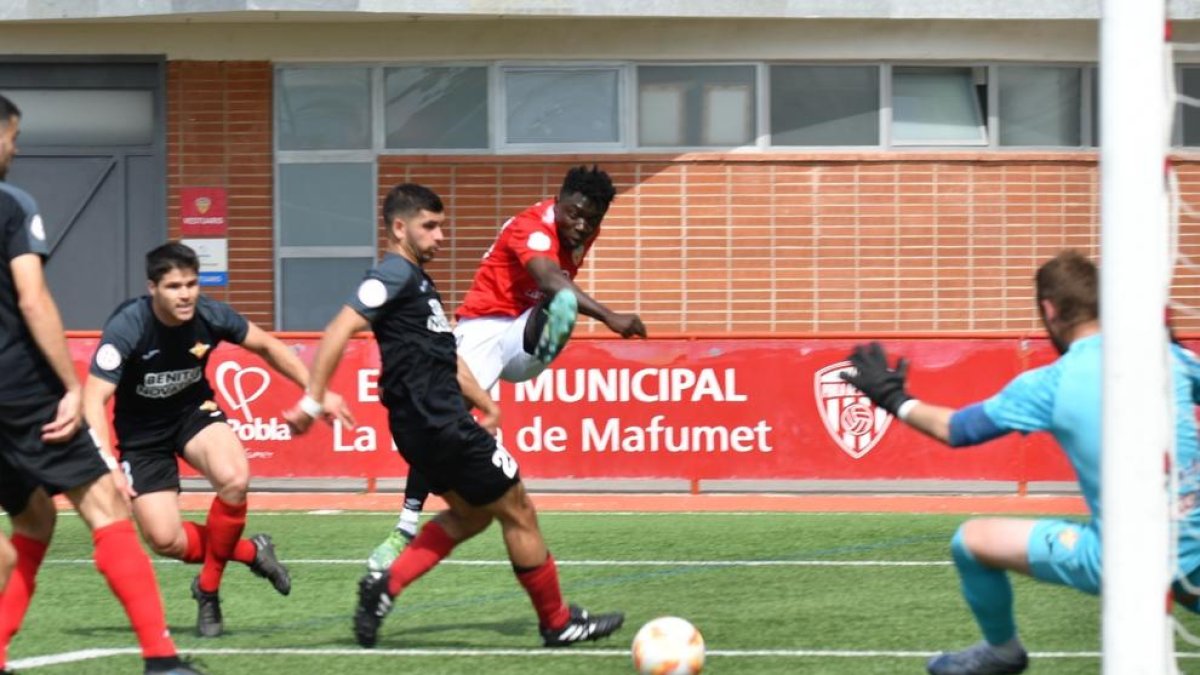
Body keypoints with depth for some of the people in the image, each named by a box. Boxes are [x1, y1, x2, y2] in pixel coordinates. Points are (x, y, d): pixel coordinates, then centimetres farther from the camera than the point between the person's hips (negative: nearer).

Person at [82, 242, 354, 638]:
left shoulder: (211, 316, -17)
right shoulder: (127, 328, -29)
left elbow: (266, 347, 3)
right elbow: (94, 398, -30)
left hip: (193, 412, 2)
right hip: (142, 433, -2)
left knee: (234, 479, -29)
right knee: (165, 542, -16)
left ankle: (208, 590, -6)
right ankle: (250, 552, 14)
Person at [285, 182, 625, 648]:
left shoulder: (417, 281, 18)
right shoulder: (395, 274, -12)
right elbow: (338, 333, -21)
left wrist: (486, 404, 20)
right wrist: (313, 401, -25)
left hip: (435, 424, 10)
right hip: (436, 424, -10)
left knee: (472, 513, 23)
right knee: (518, 511, 2)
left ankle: (384, 587, 9)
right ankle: (558, 623, 14)